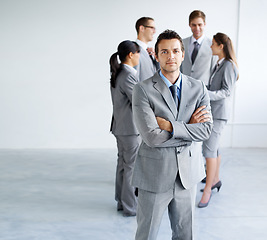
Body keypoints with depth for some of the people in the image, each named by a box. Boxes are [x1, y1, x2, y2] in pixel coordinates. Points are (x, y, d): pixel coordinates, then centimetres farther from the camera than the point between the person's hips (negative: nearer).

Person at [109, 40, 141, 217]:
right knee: (132, 166, 0)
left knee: (123, 164, 17)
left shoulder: (117, 73, 10)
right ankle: (130, 207, 8)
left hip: (120, 126, 10)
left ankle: (121, 201, 28)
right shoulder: (128, 75, -20)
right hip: (131, 128, -10)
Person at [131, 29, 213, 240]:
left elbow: (206, 130, -9)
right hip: (155, 174, -4)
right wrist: (188, 127, -13)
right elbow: (151, 136, -20)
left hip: (187, 173, 4)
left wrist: (170, 125, -19)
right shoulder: (143, 90, -12)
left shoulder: (198, 88, 1)